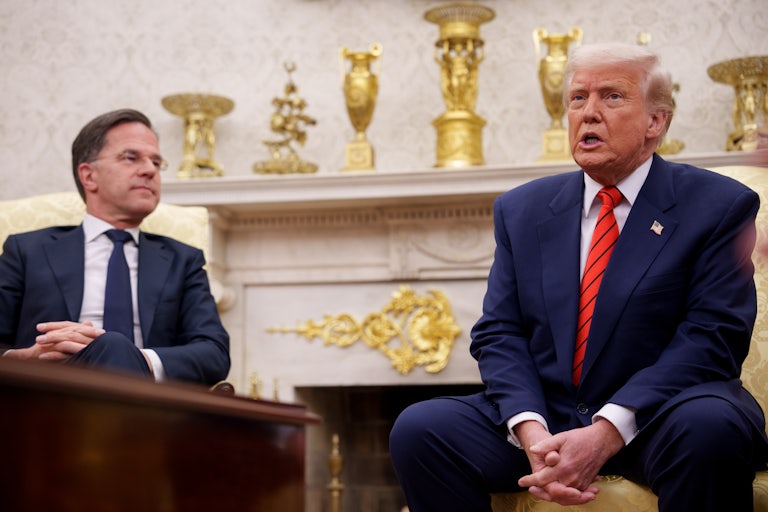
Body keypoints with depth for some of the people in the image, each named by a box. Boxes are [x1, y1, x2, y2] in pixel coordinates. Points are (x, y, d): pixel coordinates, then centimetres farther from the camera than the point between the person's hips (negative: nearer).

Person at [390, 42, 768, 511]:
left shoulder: (718, 205, 0)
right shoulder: (522, 209, 12)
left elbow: (713, 335, -10)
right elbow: (499, 333, 6)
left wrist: (608, 432, -21)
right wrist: (531, 431, -14)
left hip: (659, 416, -3)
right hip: (545, 417, 4)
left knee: (710, 428, -37)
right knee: (417, 429, -19)